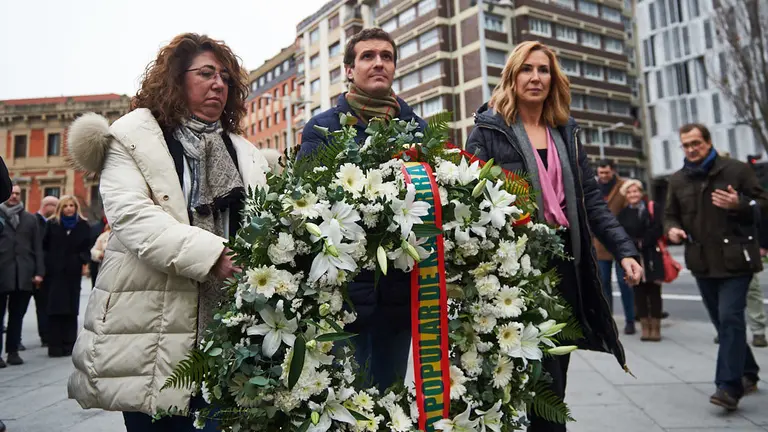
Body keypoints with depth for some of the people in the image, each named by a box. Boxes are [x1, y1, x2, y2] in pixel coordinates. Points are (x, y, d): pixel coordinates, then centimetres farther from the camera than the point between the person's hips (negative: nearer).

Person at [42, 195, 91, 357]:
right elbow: (44, 246, 5)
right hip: (55, 272, -1)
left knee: (71, 309, 3)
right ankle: (55, 346, 1)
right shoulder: (52, 224, 5)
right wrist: (47, 262, -5)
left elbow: (86, 247, 9)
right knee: (55, 308, -3)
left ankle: (69, 344, 9)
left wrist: (83, 259, -8)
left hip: (73, 272, 1)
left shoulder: (83, 225, 6)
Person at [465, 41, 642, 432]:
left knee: (551, 380, 13)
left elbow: (590, 198, 12)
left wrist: (624, 250, 2)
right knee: (544, 382, -4)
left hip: (565, 264, 5)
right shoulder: (489, 128, -1)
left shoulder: (565, 131, 15)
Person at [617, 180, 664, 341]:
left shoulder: (653, 208, 2)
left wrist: (642, 243, -12)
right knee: (639, 293, 4)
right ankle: (645, 327, 13)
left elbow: (658, 229, -8)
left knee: (654, 292, 2)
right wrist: (634, 244, -13)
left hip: (652, 257, -2)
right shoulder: (623, 213, 10)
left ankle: (655, 327, 11)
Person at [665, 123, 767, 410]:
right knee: (722, 322, 13)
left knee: (730, 318, -13)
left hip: (735, 259, -5)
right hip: (702, 263, 5)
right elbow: (671, 215, 17)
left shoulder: (736, 170, -2)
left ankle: (729, 386, -10)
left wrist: (739, 205, -20)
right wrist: (672, 229, -5)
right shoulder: (678, 180, 10)